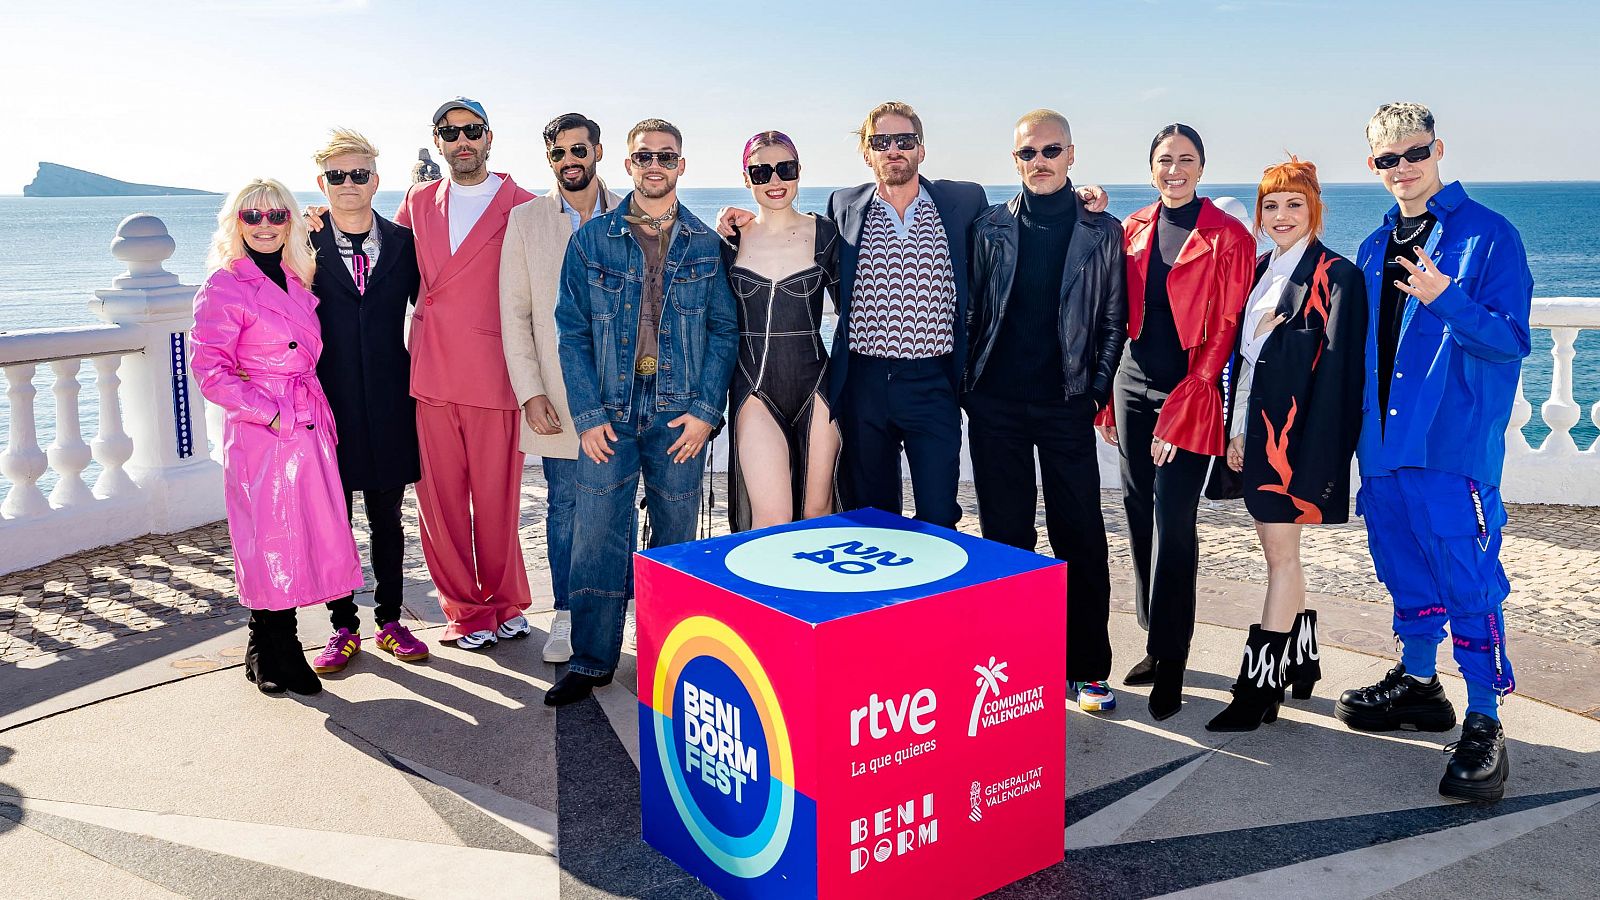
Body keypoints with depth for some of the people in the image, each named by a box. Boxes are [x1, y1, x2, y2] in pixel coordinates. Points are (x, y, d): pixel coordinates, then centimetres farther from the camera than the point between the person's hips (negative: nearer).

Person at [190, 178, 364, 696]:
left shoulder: (297, 283, 14)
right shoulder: (223, 287, -7)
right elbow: (209, 371, -12)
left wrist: (315, 410, 10)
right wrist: (271, 413, -16)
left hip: (309, 427, 7)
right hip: (259, 434, -7)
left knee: (312, 533, 7)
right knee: (269, 539, 0)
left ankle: (274, 650, 21)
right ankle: (271, 654, 16)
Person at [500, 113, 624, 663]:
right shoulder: (526, 220, 6)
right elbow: (514, 313, 3)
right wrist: (530, 392, -5)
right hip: (556, 394, 0)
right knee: (564, 504, 5)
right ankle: (566, 616, 17)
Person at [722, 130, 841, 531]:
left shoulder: (823, 233, 2)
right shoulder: (730, 238, 5)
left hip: (814, 384, 1)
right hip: (753, 387, 0)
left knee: (817, 509, 8)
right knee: (771, 518, -10)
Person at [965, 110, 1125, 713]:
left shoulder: (1103, 232, 6)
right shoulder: (990, 229, 8)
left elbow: (1113, 320, 7)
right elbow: (971, 312, 10)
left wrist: (1097, 391, 0)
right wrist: (969, 386, 4)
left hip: (1067, 404, -1)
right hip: (996, 403, 1)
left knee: (1081, 537, 0)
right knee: (1006, 535, 6)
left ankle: (1087, 668, 11)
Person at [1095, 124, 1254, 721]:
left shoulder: (1228, 237, -4)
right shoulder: (1132, 230, 11)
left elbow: (1227, 328, -8)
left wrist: (1181, 408, -13)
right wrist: (1107, 397, 8)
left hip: (1189, 393, -5)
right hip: (1133, 386, 5)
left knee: (1173, 521, -8)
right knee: (1139, 514, 9)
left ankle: (1170, 662, 1)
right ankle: (1158, 641, 24)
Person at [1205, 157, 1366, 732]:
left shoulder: (1336, 276, -9)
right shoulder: (1260, 271, 13)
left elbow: (1337, 371, -14)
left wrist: (1314, 455, -20)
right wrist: (1235, 430, 9)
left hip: (1297, 434, -7)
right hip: (1255, 428, 7)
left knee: (1281, 551, -3)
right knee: (1279, 549, 15)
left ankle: (1258, 685, 2)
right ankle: (1301, 660, 30)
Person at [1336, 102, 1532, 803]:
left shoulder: (1489, 237, -5)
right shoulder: (1375, 248, 14)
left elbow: (1510, 340, -12)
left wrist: (1445, 297, -26)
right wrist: (1358, 426, 12)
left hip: (1456, 444, -7)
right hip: (1384, 442, 7)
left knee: (1470, 583, -5)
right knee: (1405, 570, 17)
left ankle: (1483, 725, 4)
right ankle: (1416, 683, 34)